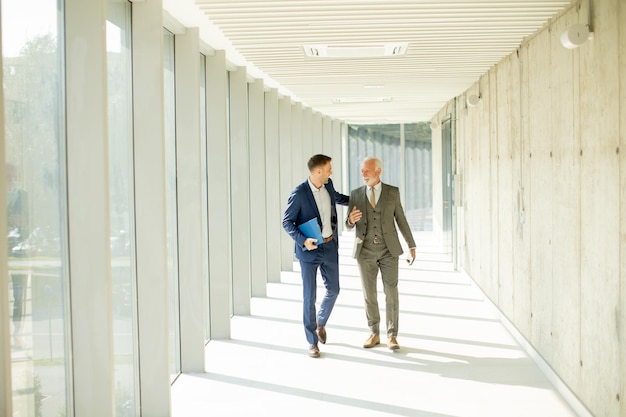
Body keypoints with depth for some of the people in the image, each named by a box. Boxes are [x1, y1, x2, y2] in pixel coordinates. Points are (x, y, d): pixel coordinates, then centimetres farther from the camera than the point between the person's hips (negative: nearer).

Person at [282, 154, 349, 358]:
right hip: (309, 249, -6)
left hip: (330, 247, 6)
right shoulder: (299, 194, -17)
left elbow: (337, 197, 24)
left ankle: (320, 322, 40)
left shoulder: (328, 185, 1)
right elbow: (287, 222, -12)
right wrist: (303, 240, -24)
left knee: (333, 289, 12)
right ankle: (312, 342, 10)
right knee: (309, 296, -1)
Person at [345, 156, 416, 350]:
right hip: (366, 251, 1)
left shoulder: (393, 192, 0)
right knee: (369, 294, 5)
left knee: (391, 293, -3)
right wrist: (351, 220, -25)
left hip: (388, 249, -1)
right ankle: (374, 334, 19)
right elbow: (349, 225, 1)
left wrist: (412, 246, 2)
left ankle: (392, 336, 6)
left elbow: (401, 220, 4)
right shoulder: (356, 194, 2)